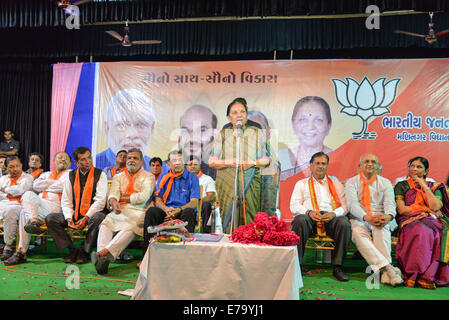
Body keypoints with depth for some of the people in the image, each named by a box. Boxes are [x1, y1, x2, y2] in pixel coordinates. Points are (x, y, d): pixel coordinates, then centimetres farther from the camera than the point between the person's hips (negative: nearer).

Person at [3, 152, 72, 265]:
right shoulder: (47, 174, 32)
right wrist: (53, 182, 5)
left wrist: (45, 185, 10)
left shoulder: (69, 173, 16)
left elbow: (62, 187, -4)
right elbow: (36, 185, 12)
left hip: (53, 206, -5)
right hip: (38, 206, 5)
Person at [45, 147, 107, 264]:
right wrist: (69, 218, -11)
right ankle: (72, 250, -11)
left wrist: (86, 218, -19)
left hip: (92, 214, -4)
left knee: (99, 218, -37)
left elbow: (100, 200, -10)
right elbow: (66, 201, 7)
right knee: (50, 218, -15)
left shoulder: (100, 175, -1)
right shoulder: (71, 176, 10)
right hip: (74, 215, 4)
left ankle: (85, 251, -18)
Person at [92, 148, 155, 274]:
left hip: (137, 212, -4)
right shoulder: (118, 177, 25)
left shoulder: (148, 177, 11)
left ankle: (104, 252, -49)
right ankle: (103, 259, -41)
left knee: (130, 227, -36)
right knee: (105, 224, -27)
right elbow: (113, 193, 6)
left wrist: (122, 198, 1)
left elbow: (143, 197, -5)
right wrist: (114, 202, -19)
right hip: (119, 211, 4)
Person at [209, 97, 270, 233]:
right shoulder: (223, 135, 9)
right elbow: (212, 161, 4)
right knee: (229, 220, -2)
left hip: (250, 183, 0)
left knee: (249, 220, -3)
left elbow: (266, 160, 8)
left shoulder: (256, 133, 10)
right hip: (227, 184, 0)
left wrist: (251, 163, -11)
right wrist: (230, 162, -12)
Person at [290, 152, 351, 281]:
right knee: (300, 221, -36)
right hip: (309, 217, -1)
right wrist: (309, 212, -12)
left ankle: (337, 267, -24)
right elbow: (294, 205, 10)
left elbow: (344, 207, 14)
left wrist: (334, 214, -10)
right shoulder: (301, 184, 23)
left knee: (344, 222, -32)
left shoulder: (336, 184, 27)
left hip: (331, 217, 1)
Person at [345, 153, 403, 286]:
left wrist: (389, 216, -28)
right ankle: (387, 267, -45)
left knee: (381, 230, -35)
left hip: (380, 219, 1)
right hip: (358, 220, -1)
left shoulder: (385, 183, 15)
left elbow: (390, 203, -1)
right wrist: (367, 217, -29)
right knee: (358, 233, -35)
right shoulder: (352, 182, 9)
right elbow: (352, 204, -8)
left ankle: (384, 273, -44)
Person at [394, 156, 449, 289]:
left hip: (432, 222, 2)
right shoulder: (401, 186, 14)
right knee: (422, 232, -36)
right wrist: (427, 209, -1)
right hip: (410, 222, -2)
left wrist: (424, 187, 2)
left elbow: (435, 207, -1)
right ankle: (420, 274, -34)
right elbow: (401, 209, 0)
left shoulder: (434, 187, 19)